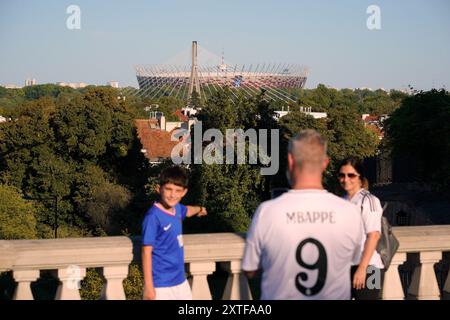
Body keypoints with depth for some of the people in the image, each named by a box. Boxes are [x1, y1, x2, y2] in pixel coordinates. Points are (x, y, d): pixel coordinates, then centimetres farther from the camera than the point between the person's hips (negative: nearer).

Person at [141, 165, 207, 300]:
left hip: (180, 280, 8)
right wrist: (148, 286, -19)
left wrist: (199, 209, 51)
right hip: (160, 285, -8)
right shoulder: (154, 216, -19)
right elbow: (146, 252, -18)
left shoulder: (176, 208, 3)